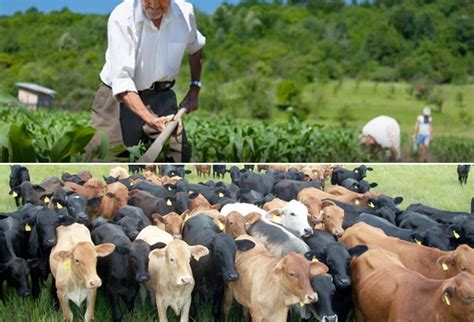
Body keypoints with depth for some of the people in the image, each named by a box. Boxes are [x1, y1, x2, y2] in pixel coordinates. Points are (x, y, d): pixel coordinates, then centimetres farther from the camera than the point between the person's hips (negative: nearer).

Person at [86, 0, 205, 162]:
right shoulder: (121, 18, -23)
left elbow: (195, 48, 19)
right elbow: (121, 81, -30)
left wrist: (195, 88, 9)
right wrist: (152, 120, -42)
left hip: (161, 96, 4)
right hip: (119, 98, -4)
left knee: (179, 159, -4)